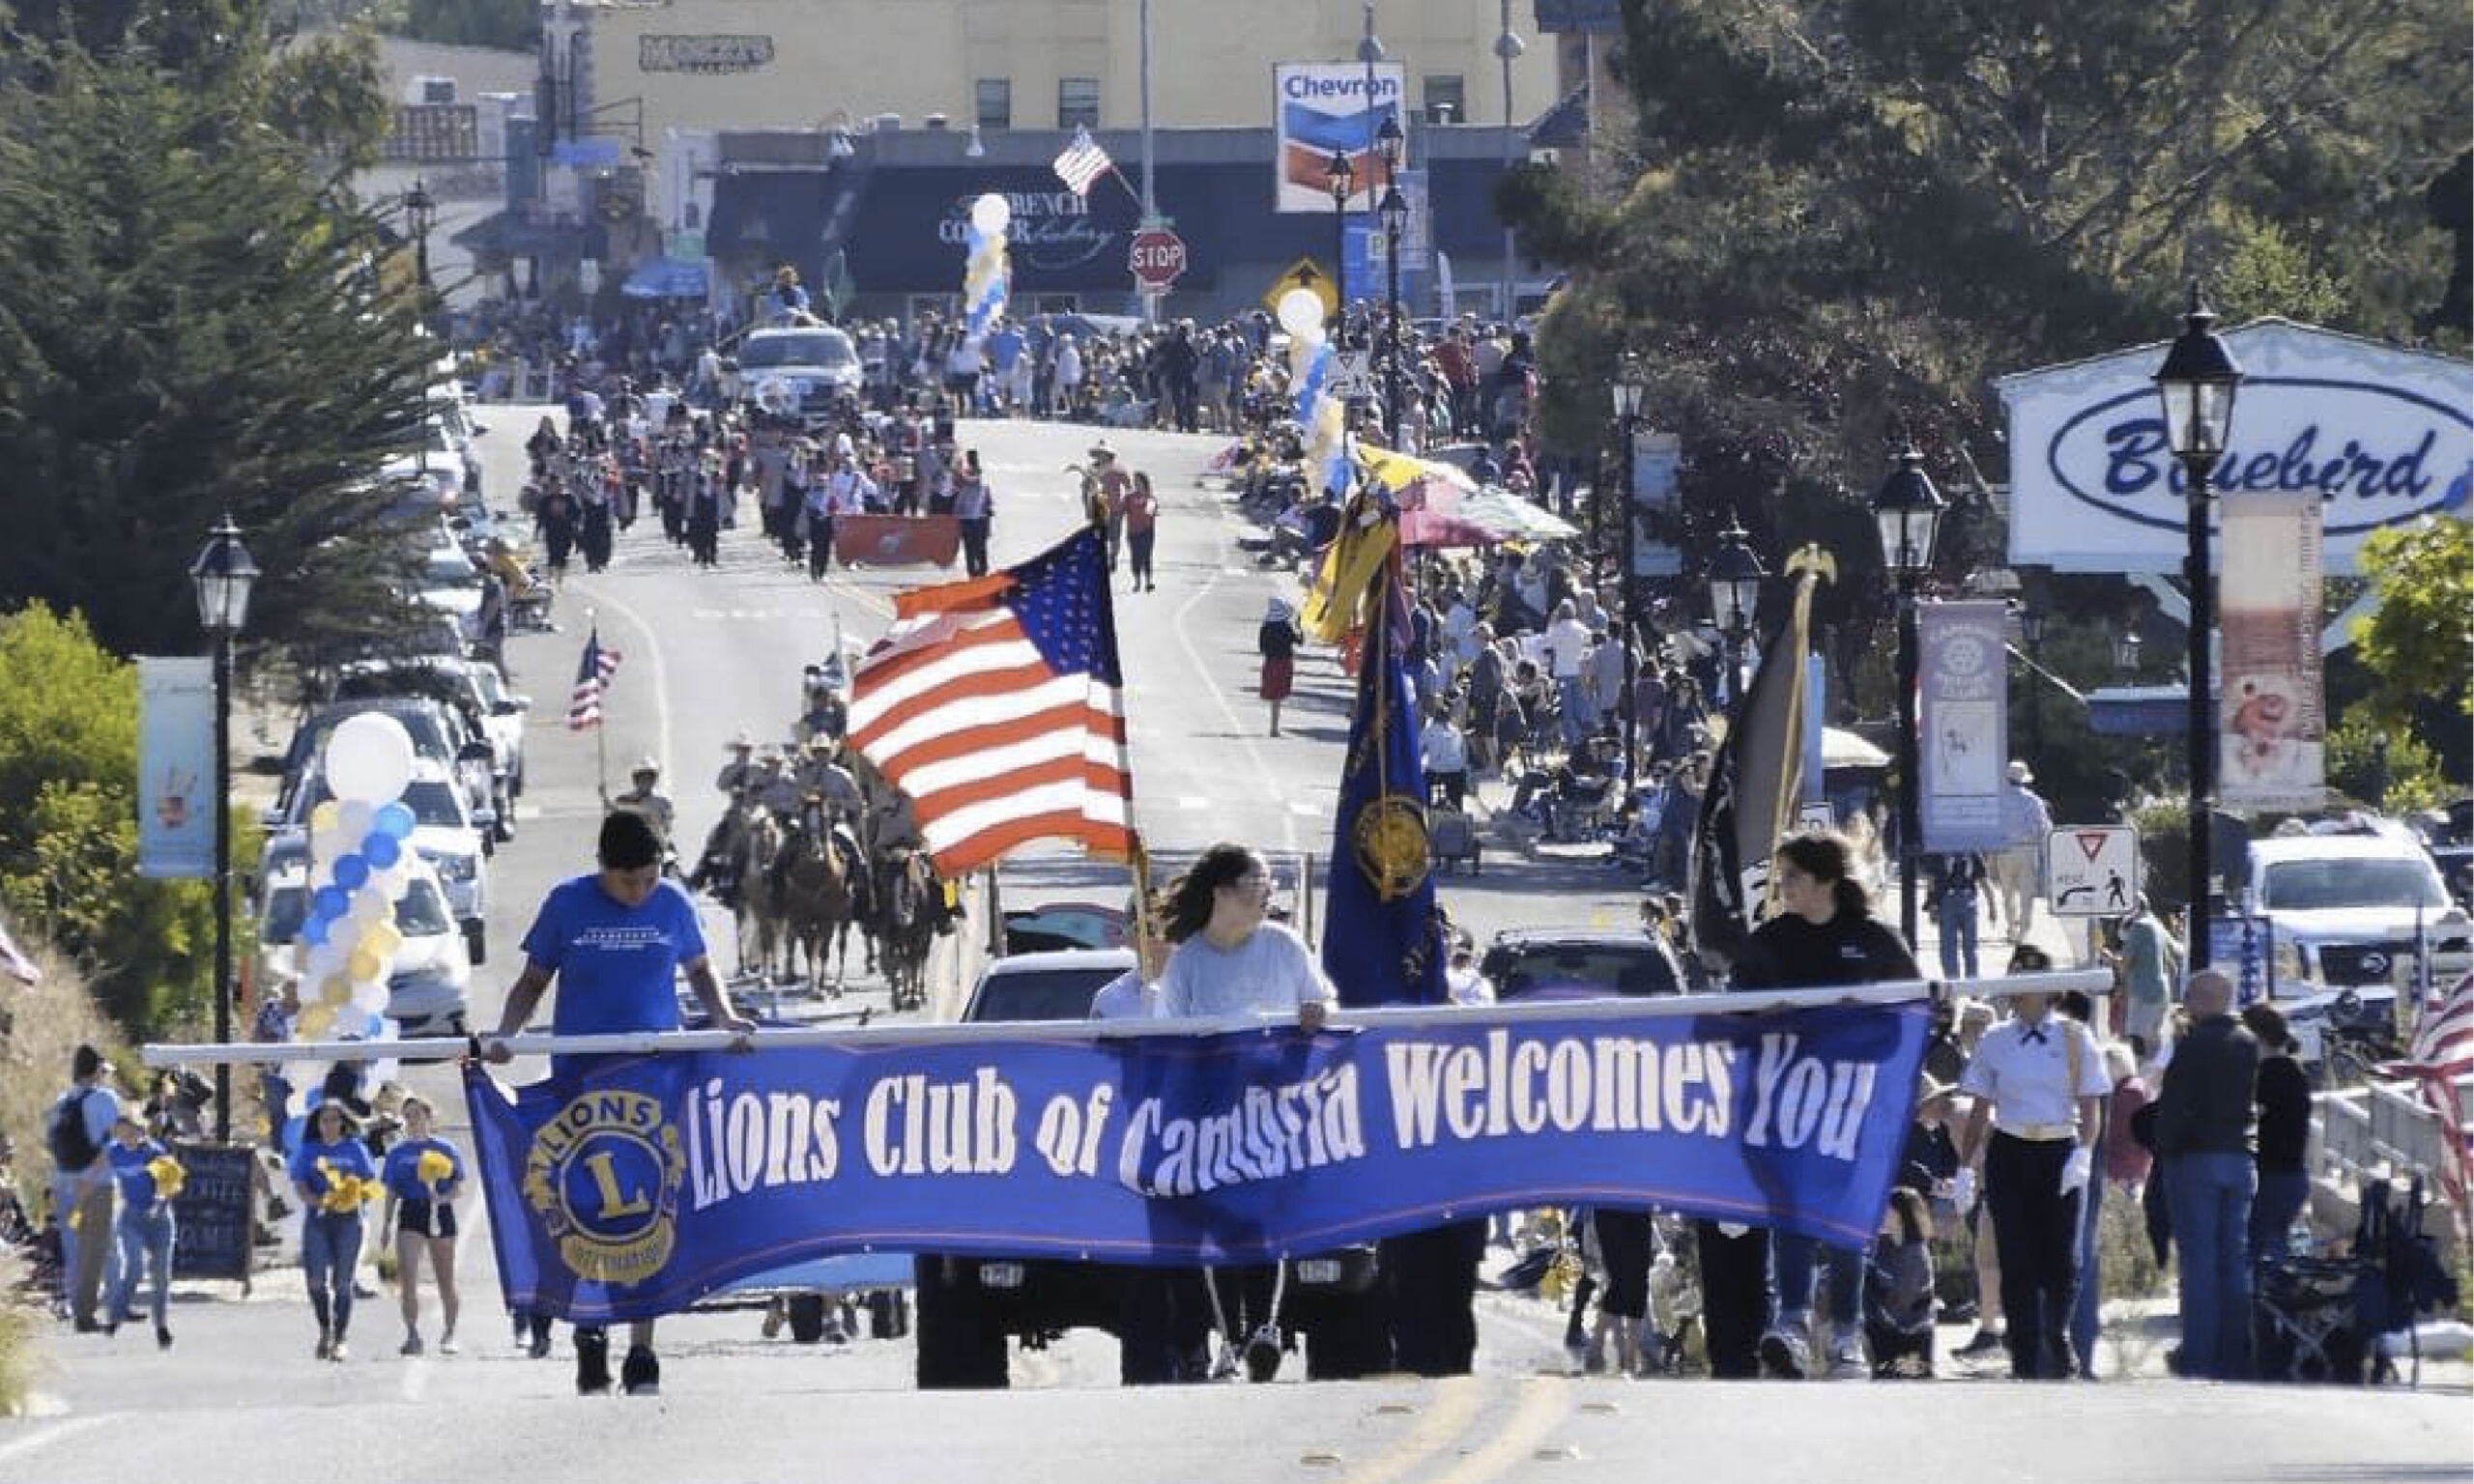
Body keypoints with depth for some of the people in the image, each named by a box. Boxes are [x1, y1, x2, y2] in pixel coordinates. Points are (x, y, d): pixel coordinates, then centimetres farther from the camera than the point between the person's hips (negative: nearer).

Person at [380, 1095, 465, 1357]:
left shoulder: (445, 1149, 0)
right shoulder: (398, 1153, 8)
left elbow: (459, 1185, -1)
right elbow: (391, 1192, 11)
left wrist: (444, 1197, -20)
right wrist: (386, 1225, 7)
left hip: (439, 1213, -1)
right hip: (410, 1214, 1)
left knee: (445, 1281, 7)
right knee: (407, 1277, -13)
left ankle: (448, 1335, 22)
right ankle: (412, 1334, -10)